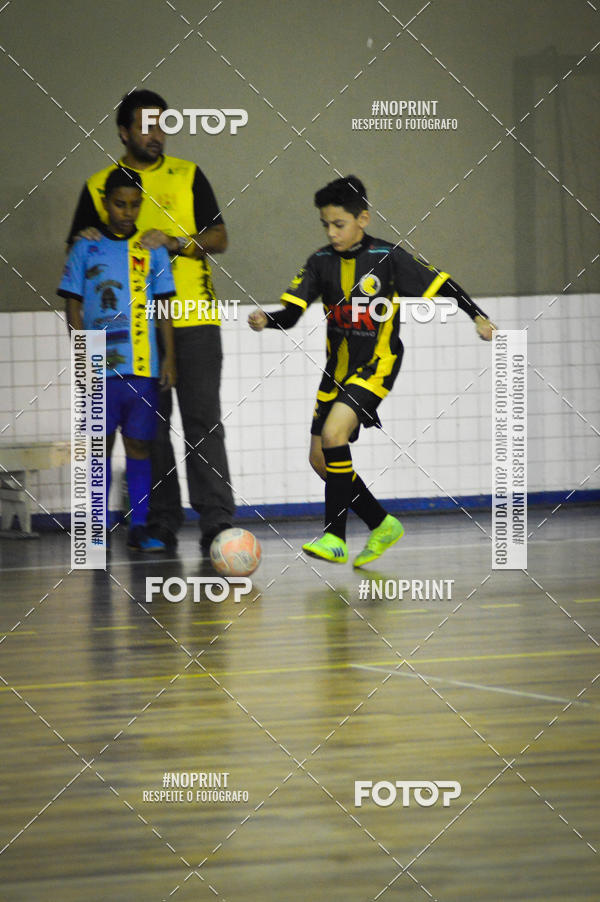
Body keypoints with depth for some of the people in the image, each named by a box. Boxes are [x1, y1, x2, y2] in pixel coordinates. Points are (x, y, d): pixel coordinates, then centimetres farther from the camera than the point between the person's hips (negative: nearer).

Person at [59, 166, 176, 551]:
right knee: (101, 444, 1)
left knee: (139, 444, 1)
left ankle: (139, 527, 5)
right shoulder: (86, 248, 5)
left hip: (143, 367, 1)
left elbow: (164, 307, 10)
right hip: (99, 369, -1)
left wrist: (169, 357, 3)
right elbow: (73, 306, 6)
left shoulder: (152, 250, 9)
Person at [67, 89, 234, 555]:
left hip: (192, 319, -1)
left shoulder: (188, 176, 10)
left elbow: (219, 238, 5)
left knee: (203, 422, -7)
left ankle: (216, 521, -10)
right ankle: (161, 523, 8)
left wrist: (175, 242, -13)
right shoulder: (98, 186, 10)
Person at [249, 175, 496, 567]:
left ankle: (335, 537, -20)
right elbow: (292, 312, -5)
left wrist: (478, 316, -14)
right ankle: (382, 524, 25)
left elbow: (442, 285, -4)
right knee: (320, 459, 6)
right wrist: (266, 320, -26)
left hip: (376, 364, -6)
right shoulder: (322, 262, 1)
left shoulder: (388, 257, -10)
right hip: (338, 368, 6)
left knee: (333, 434, -25)